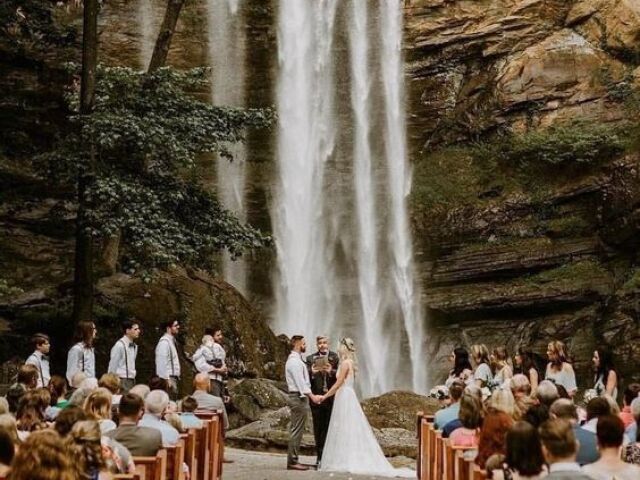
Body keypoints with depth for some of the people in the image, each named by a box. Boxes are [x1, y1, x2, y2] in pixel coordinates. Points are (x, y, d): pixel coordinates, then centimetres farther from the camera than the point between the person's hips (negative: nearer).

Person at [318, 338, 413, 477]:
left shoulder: (345, 363, -14)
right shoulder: (350, 363, 13)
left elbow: (338, 383, -15)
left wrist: (325, 396, -9)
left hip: (344, 398, -9)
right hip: (347, 396, 9)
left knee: (346, 429, -6)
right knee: (350, 429, 9)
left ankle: (346, 462, -3)